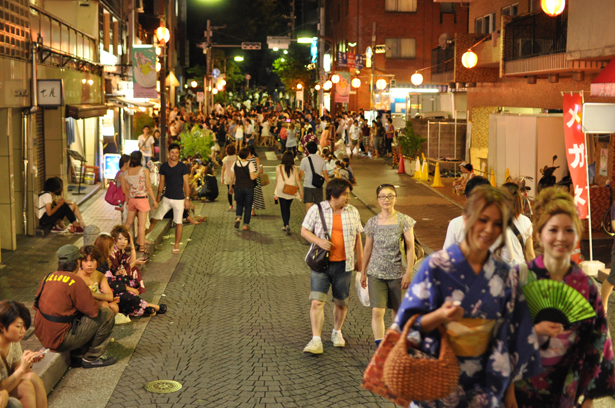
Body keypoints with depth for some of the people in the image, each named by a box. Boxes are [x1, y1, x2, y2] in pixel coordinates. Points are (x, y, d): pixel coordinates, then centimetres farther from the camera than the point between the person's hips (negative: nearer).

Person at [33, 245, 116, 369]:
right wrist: (90, 295, 8)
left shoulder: (48, 277, 6)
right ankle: (92, 357, 5)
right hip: (60, 340, -8)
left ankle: (80, 351, 21)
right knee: (106, 314, -2)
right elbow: (93, 311, -15)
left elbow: (36, 305, 17)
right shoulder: (75, 281, -16)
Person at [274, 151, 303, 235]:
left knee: (284, 209, 1)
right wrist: (301, 190, 0)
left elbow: (277, 180, 0)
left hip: (281, 191, -2)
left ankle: (286, 225, -16)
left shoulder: (279, 168, -7)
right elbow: (298, 180, -5)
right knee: (288, 208, 19)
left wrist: (275, 190, 11)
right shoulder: (294, 168, -3)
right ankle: (286, 225, 26)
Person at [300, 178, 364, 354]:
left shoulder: (353, 212, 6)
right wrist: (319, 241, -15)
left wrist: (360, 259, 13)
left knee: (341, 302, 10)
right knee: (317, 302, -10)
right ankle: (316, 340, -7)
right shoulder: (317, 209, -2)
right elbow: (304, 231, 2)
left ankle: (337, 332, 34)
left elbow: (357, 237, 13)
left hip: (343, 265, 2)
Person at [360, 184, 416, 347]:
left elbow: (410, 248, -5)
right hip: (376, 274, 1)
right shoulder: (372, 222, 1)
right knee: (377, 311, -12)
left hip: (398, 273, -1)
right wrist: (363, 272, 16)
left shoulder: (404, 221, -4)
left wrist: (409, 273, -10)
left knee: (397, 311, 13)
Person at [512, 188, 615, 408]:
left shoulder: (587, 287, -5)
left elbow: (596, 342, 2)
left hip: (564, 388, 2)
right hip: (520, 386, -1)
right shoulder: (520, 276, -10)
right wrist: (534, 330, -23)